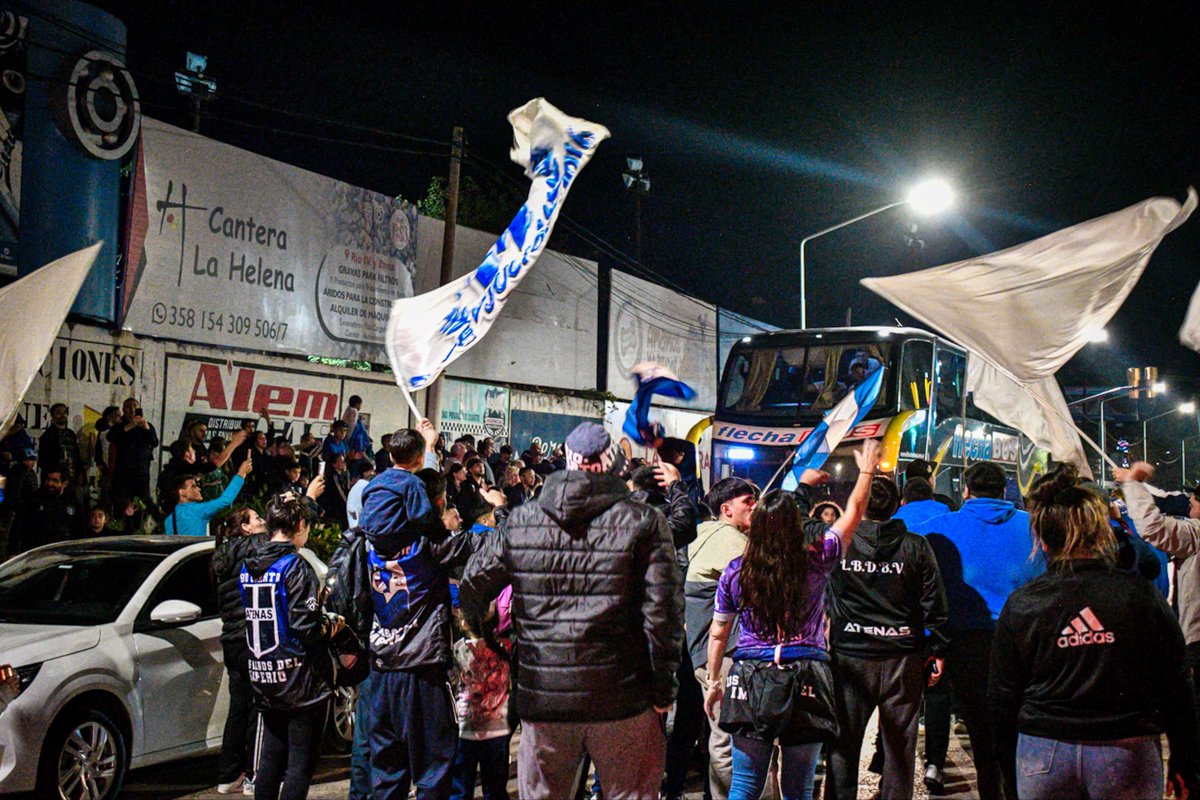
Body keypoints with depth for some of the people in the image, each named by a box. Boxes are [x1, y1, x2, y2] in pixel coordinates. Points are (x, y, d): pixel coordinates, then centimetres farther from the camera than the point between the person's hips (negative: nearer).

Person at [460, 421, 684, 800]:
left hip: (542, 699, 3)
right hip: (623, 700, -2)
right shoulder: (643, 523, -5)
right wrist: (663, 689, -1)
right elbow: (663, 611, -10)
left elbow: (471, 592, 7)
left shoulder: (520, 521, 3)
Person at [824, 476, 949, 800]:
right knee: (899, 745, 9)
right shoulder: (916, 546, -4)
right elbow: (934, 605, -2)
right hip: (903, 658, 0)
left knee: (843, 743, 9)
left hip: (849, 656, 0)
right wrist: (936, 651, 6)